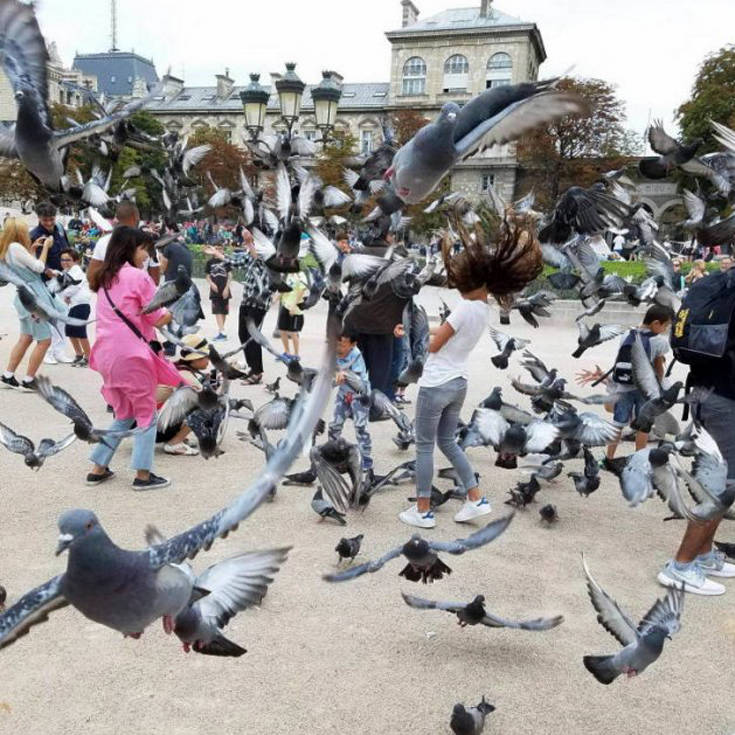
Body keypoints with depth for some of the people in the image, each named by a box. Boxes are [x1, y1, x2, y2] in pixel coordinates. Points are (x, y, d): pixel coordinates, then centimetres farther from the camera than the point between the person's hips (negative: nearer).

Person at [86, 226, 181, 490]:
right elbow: (158, 319, -7)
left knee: (123, 414, 20)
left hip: (106, 354, 7)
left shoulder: (104, 278, 15)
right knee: (146, 414, 6)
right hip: (131, 354, -7)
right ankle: (143, 475, 6)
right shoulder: (139, 276, -9)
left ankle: (98, 468, 20)